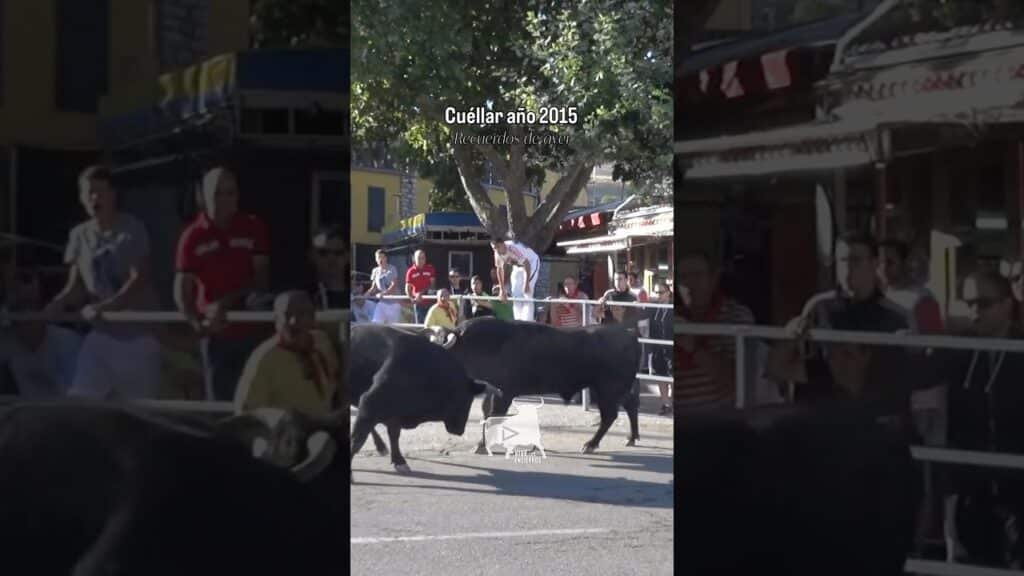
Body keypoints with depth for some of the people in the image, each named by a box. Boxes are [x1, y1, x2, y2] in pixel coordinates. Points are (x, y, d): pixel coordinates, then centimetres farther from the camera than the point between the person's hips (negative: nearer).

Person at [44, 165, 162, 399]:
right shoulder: (79, 236, 8)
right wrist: (59, 303, -14)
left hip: (138, 333, -3)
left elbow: (139, 281, -14)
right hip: (101, 332, 4)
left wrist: (106, 306, -27)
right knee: (79, 399, -9)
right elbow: (76, 286, 8)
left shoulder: (132, 230, -5)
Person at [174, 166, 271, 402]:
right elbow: (182, 290, -6)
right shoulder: (193, 236, -3)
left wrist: (226, 303, -14)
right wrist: (197, 323, -24)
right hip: (215, 332, 0)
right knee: (219, 399, 4)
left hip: (250, 330, 0)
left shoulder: (254, 228, -1)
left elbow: (261, 279, -2)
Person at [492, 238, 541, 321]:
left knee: (527, 293, -17)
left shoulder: (514, 248, -37)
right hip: (518, 267, 7)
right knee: (516, 294, 1)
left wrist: (526, 284, -34)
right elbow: (500, 270, -5)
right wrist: (502, 290, -5)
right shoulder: (498, 253, -16)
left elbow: (527, 265, -34)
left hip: (531, 262, -7)